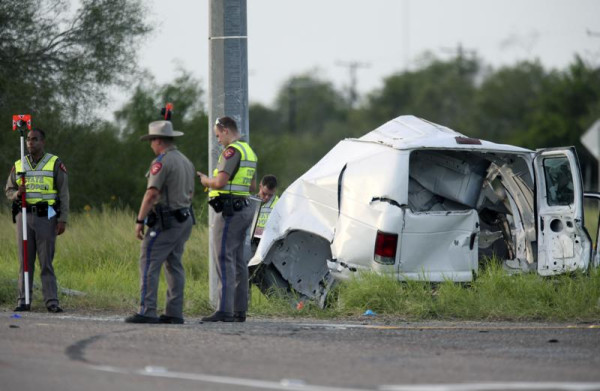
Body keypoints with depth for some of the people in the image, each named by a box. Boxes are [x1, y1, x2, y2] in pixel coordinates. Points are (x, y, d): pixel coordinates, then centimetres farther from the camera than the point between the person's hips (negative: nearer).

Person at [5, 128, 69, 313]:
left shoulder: (55, 164, 2)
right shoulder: (18, 165, 12)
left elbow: (63, 193, 0)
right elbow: (8, 190, 16)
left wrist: (63, 220, -8)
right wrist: (17, 194, -9)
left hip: (46, 216, -3)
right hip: (24, 216, 3)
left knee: (46, 261, -5)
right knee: (25, 261, 3)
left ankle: (51, 301, -5)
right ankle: (23, 301, 5)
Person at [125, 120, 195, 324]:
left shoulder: (161, 162, -13)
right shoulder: (186, 161, 16)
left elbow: (152, 194, -20)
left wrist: (139, 220, -17)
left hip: (165, 222, -9)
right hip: (185, 220, 9)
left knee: (149, 264, -9)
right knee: (174, 265, 11)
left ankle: (147, 312, -15)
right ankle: (174, 313, 9)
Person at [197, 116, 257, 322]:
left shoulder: (232, 151, -14)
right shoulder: (249, 152, 18)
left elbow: (220, 182, -21)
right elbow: (252, 187, 24)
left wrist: (206, 180, -2)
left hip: (228, 211, -10)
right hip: (243, 210, 10)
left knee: (224, 259, -12)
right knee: (237, 261, 12)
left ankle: (224, 310, -18)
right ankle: (239, 310, 13)